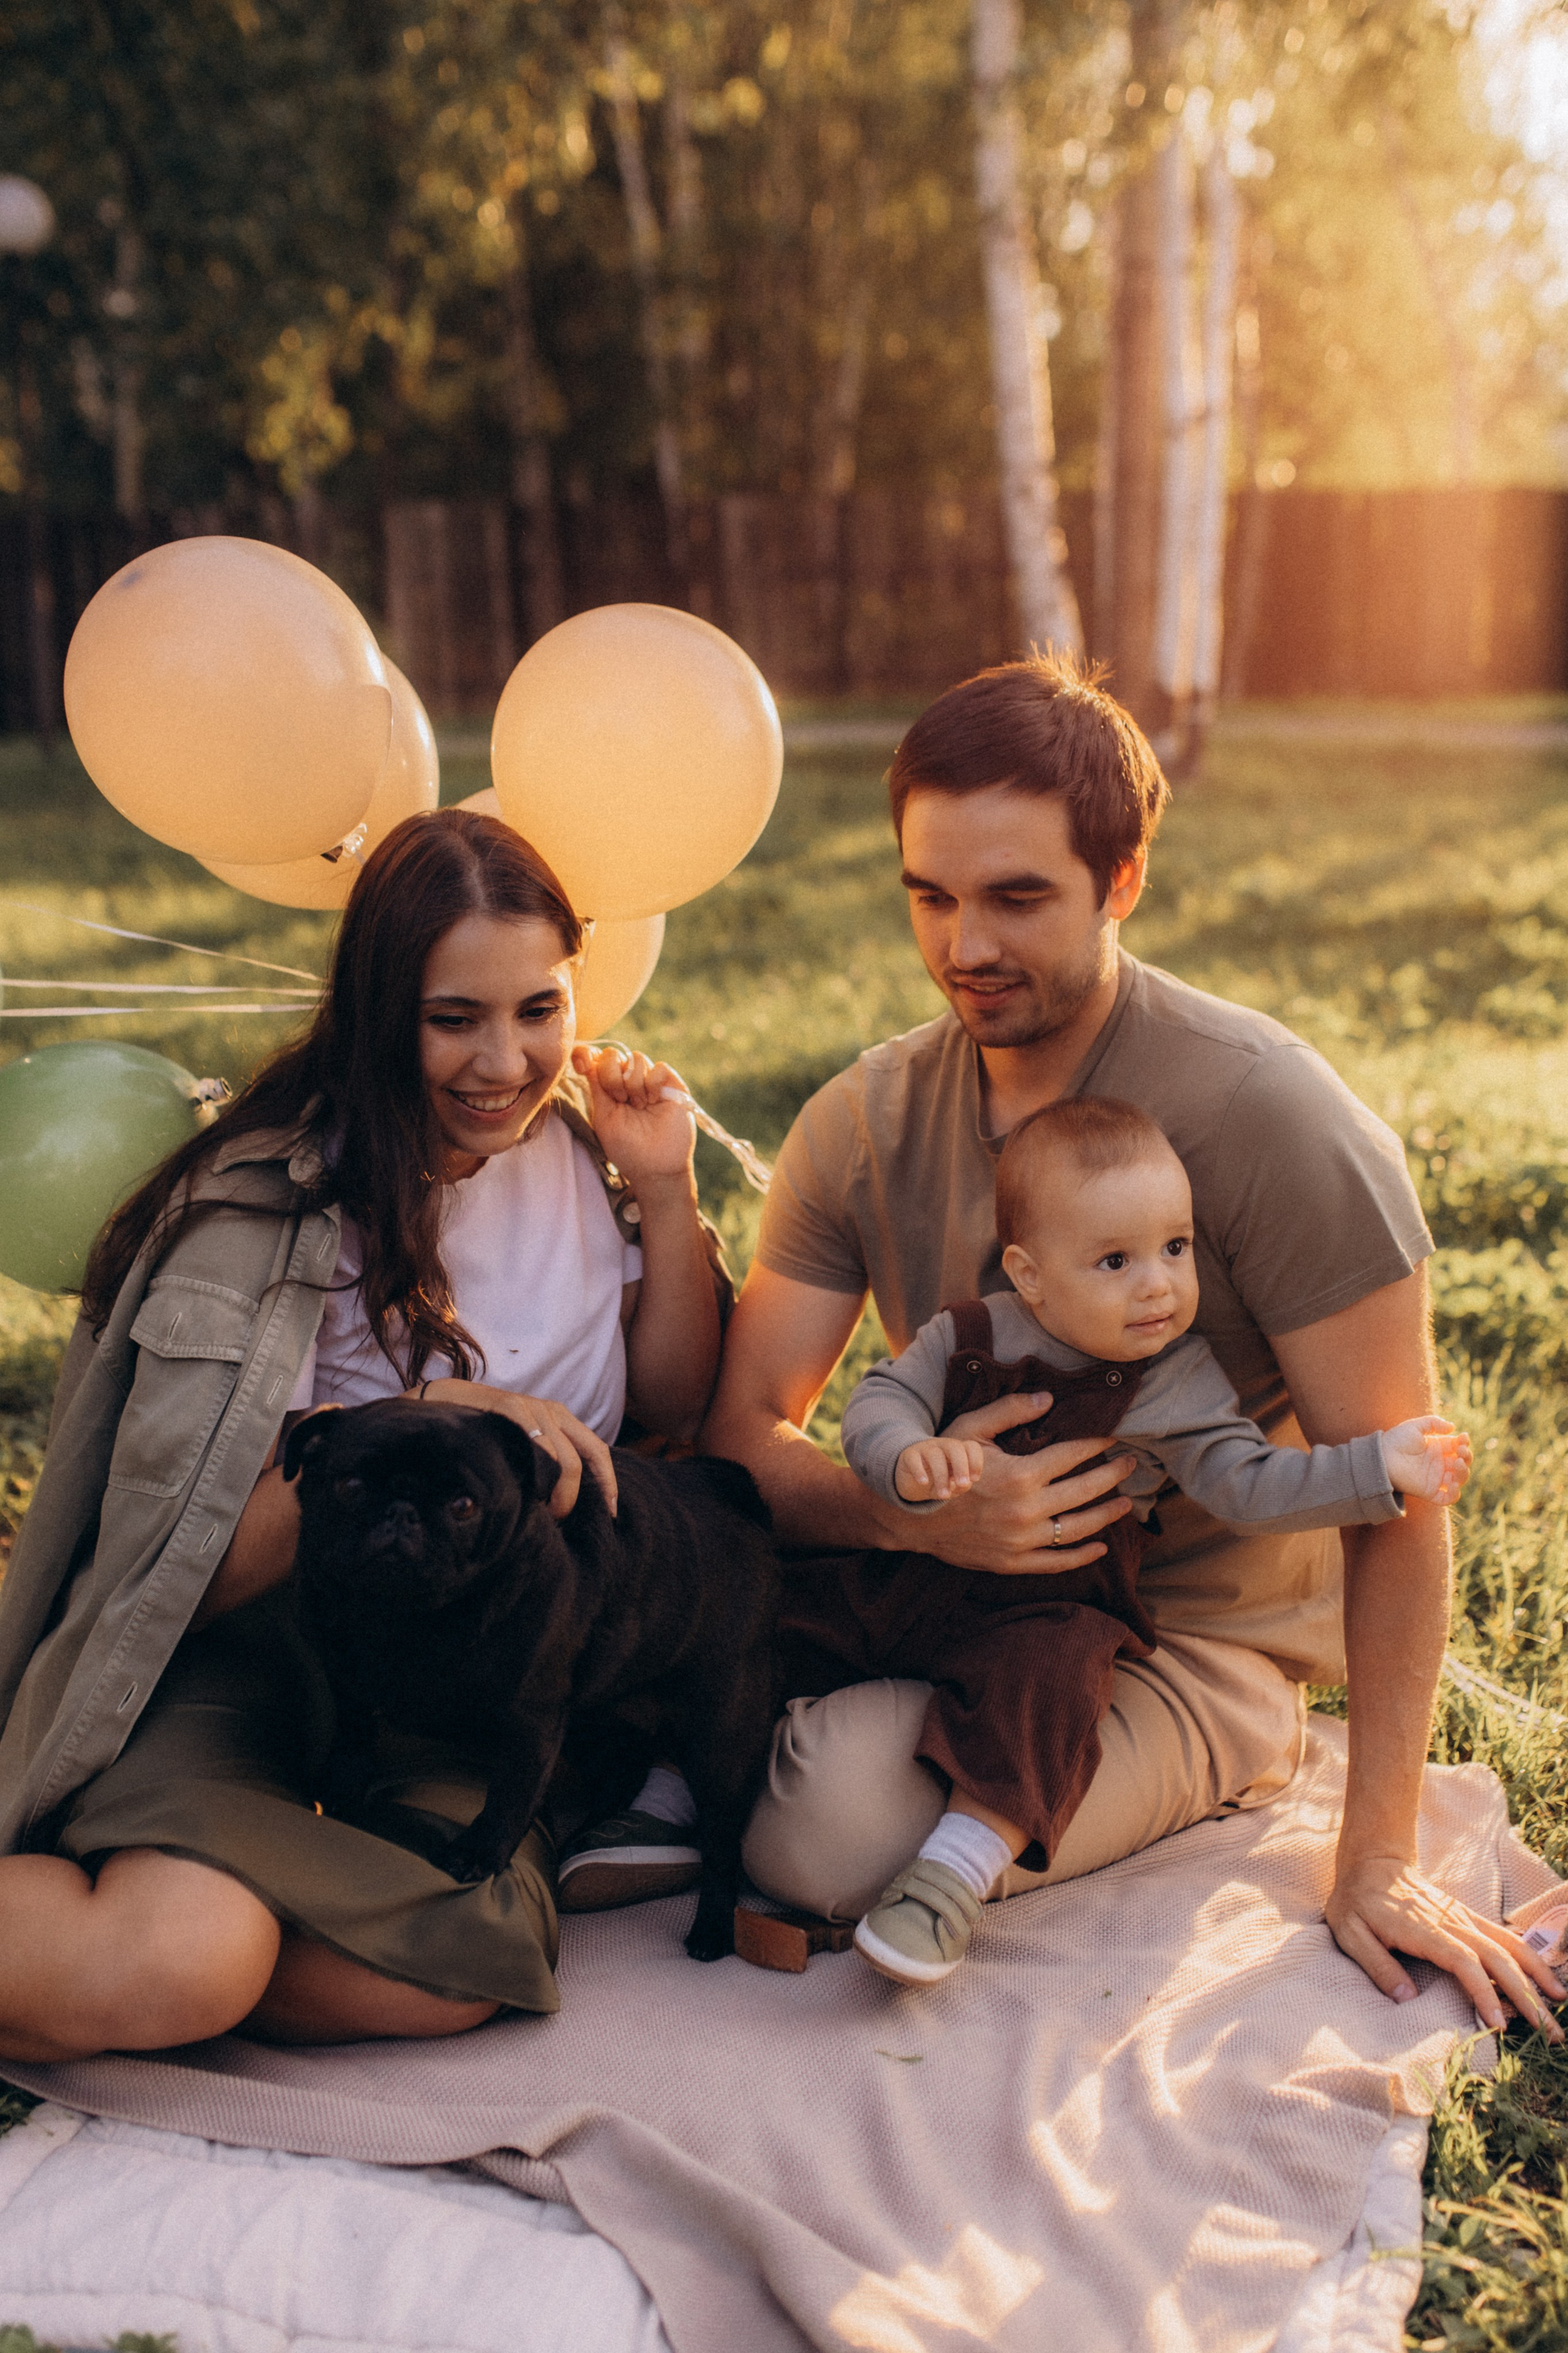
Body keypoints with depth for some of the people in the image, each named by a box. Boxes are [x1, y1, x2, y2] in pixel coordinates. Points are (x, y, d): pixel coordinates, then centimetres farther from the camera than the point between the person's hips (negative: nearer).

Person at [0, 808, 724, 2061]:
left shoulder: (578, 1148, 6)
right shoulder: (268, 1204, -14)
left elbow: (675, 1414, 12)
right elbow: (191, 1555, -19)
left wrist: (666, 1192, 0)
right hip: (243, 1645, -5)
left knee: (458, 1961, -27)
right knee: (167, 1965, -34)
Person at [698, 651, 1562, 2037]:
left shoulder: (1269, 1117, -19)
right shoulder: (864, 1123, -3)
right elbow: (745, 1430, -5)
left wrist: (1378, 1860, -16)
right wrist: (911, 1513, -28)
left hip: (1201, 1647, -4)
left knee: (840, 1840, -27)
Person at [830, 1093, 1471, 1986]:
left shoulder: (1176, 1385, -2)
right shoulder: (969, 1337, 1)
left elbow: (1251, 1484, -5)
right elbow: (879, 1402, -6)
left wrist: (1380, 1464, -13)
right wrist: (910, 1458, -28)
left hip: (1046, 1611, -3)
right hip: (907, 1575, 3)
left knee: (1047, 1674, -32)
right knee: (796, 1624, -6)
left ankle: (958, 1869, -26)